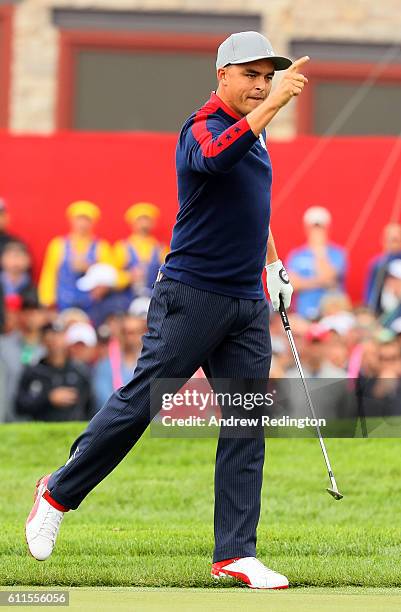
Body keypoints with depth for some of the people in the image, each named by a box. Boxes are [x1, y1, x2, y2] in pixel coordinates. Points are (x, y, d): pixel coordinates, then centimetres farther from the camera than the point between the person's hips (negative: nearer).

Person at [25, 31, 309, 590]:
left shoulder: (253, 130, 14)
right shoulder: (202, 128, -12)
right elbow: (218, 157, -38)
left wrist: (273, 263, 29)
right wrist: (274, 103, -42)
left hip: (248, 303, 8)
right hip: (191, 296, -8)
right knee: (139, 402, -4)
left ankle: (235, 554, 0)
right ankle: (58, 494, 15)